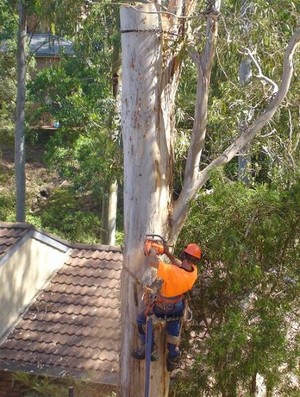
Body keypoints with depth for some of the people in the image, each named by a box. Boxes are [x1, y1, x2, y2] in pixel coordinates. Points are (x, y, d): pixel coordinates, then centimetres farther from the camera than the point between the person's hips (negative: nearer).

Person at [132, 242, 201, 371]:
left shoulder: (172, 272, -42)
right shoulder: (193, 271, -22)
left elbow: (151, 261, -41)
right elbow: (181, 266, 0)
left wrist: (153, 251, -21)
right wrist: (168, 253, -4)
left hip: (163, 306, -5)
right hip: (178, 306, 5)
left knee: (141, 320, 18)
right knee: (173, 334, 24)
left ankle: (150, 349, 25)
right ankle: (173, 359, 41)